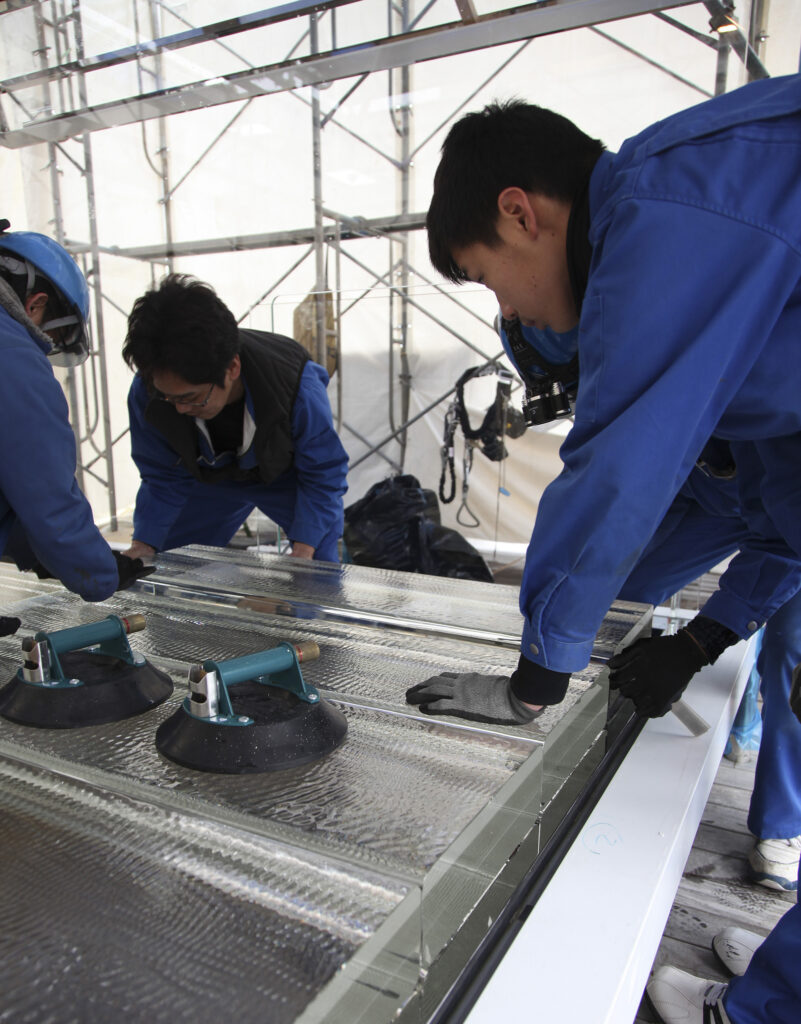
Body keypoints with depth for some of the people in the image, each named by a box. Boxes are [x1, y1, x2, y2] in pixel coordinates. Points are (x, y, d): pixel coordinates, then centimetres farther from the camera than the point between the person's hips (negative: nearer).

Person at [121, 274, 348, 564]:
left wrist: (302, 553, -35)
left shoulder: (299, 389, -39)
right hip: (210, 479, 3)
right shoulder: (148, 392, -30)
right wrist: (143, 546, -22)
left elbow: (323, 475, -26)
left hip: (286, 475, -2)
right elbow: (163, 479, -12)